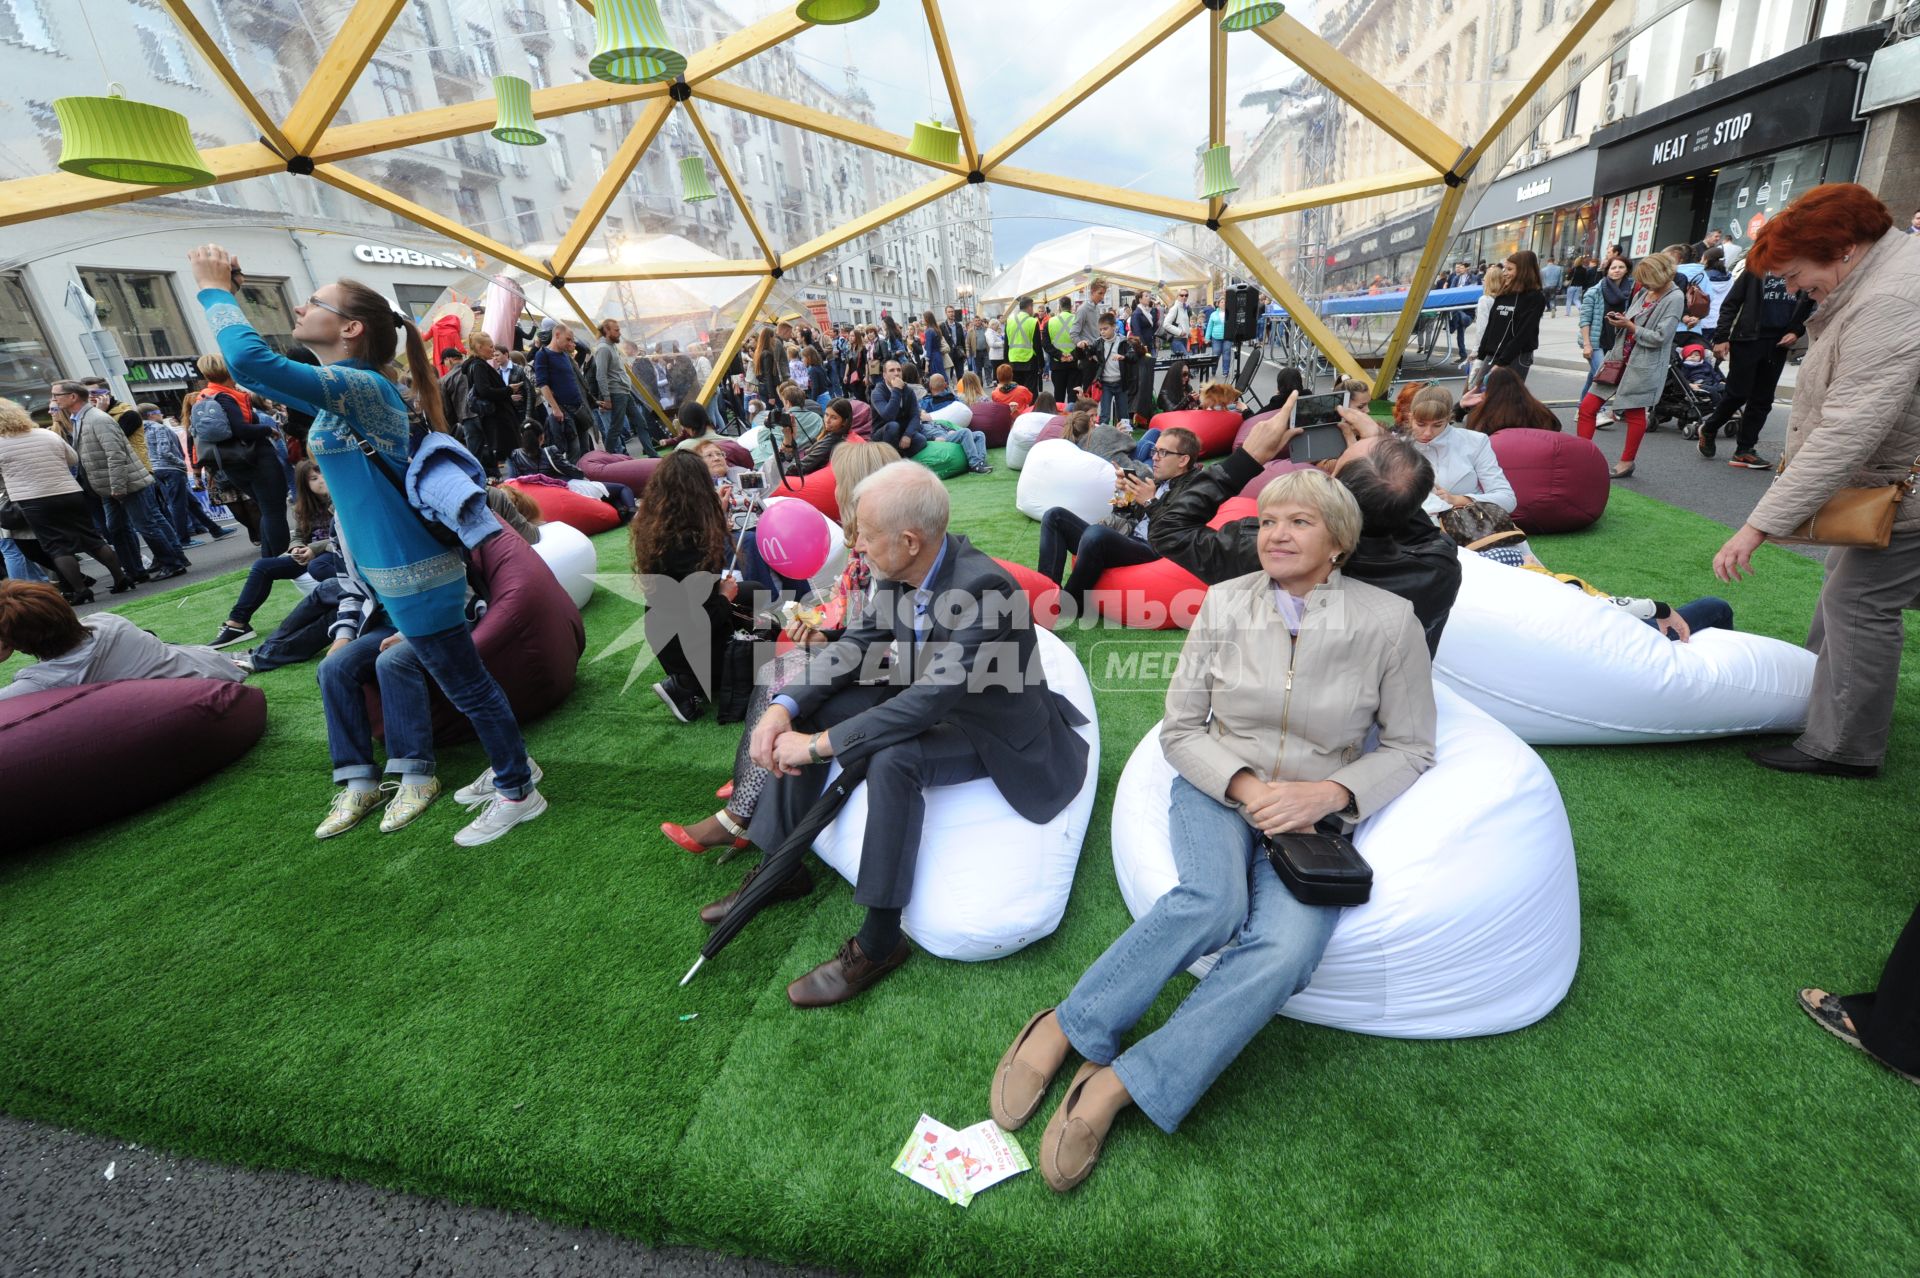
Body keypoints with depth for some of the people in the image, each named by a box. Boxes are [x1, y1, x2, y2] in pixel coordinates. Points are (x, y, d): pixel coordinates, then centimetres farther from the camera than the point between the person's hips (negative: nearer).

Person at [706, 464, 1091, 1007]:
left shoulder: (981, 587, -33)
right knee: (805, 710, -2)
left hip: (995, 732, -8)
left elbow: (927, 701, -36)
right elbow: (855, 643, -1)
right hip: (926, 701, 8)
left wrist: (819, 744, -30)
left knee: (891, 759, -35)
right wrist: (784, 708, -14)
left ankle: (880, 938, -15)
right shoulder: (901, 571, -11)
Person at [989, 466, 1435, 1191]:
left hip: (1314, 808, 1)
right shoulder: (1226, 603, -2)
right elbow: (1180, 729, 0)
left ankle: (1114, 1086, -21)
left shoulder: (1389, 621, -5)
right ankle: (1065, 1030, -15)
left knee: (1286, 948, -29)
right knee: (1213, 902, -32)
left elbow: (1409, 747, 3)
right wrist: (1248, 786, -16)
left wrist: (1326, 794, -14)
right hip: (1219, 787, 0)